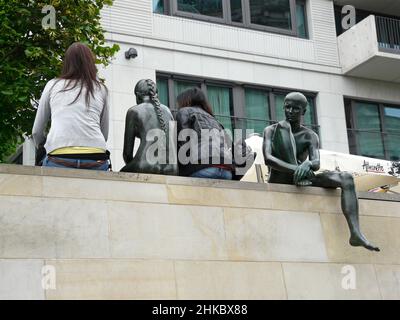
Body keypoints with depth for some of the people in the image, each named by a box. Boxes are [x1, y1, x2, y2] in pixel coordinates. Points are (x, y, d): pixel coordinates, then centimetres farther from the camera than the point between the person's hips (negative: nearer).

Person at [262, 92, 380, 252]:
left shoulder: (310, 136, 10)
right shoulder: (271, 130, 5)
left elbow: (316, 163, -9)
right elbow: (267, 159, -14)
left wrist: (308, 164, -35)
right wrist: (295, 169, -30)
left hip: (303, 179, 3)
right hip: (279, 182, -3)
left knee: (346, 178, -23)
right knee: (285, 127, -20)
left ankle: (355, 233, -39)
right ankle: (299, 177, -37)